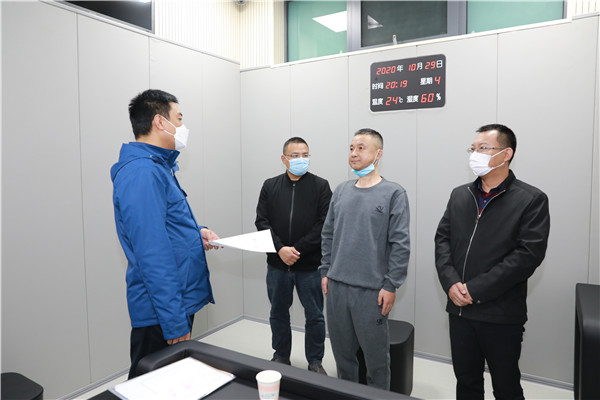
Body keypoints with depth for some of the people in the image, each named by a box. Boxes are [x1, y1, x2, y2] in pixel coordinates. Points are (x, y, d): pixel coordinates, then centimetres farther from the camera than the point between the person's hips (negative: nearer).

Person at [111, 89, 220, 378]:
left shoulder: (158, 167, 13)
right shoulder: (141, 172, -21)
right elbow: (153, 255, -26)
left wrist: (195, 236, 5)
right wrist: (175, 322, -23)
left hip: (179, 303, 10)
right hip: (162, 312, -10)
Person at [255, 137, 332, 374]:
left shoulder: (320, 186, -2)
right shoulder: (270, 186, 6)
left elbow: (324, 224, -9)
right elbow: (262, 222, 0)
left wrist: (297, 249, -15)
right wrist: (280, 248, -15)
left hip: (310, 265, -2)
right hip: (277, 264, 3)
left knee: (314, 316, 9)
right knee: (278, 313, 16)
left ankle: (315, 361, 29)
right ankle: (281, 357, 36)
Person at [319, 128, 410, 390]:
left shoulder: (393, 194, -7)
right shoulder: (341, 191, 8)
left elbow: (400, 243, -9)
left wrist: (391, 285, -12)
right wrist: (325, 272, 9)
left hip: (372, 289, -5)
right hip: (337, 285, 5)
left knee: (376, 356, 9)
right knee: (342, 351, 19)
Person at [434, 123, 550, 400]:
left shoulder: (532, 199, -7)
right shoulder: (459, 195, 8)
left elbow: (528, 254, -16)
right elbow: (442, 239, 4)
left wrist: (476, 289, -19)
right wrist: (450, 283, -11)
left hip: (501, 315, -4)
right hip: (459, 308, 4)